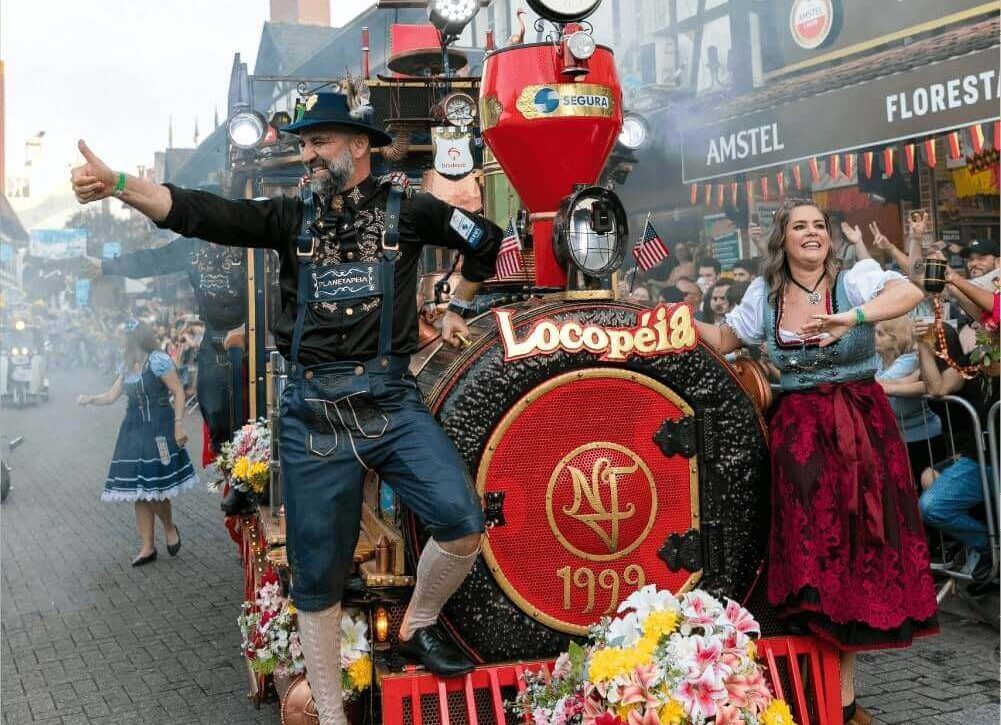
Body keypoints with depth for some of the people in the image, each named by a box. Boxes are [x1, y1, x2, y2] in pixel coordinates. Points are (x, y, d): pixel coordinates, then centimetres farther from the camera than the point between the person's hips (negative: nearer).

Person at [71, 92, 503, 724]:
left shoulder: (405, 209, 7)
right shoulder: (292, 217, 10)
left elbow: (486, 240, 20)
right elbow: (201, 213, -3)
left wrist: (458, 309, 28)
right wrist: (118, 184, -17)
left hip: (391, 402, -1)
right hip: (313, 413, 1)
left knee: (463, 523, -20)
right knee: (318, 577, 5)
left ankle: (418, 628, 11)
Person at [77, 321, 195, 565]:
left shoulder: (157, 360, -10)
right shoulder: (127, 366, 13)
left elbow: (178, 391, -11)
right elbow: (112, 395, 15)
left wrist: (178, 424, -17)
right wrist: (90, 399, -3)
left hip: (158, 429, -8)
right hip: (134, 430, 8)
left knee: (153, 488, -10)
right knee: (139, 490, 6)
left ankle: (170, 528, 18)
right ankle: (148, 546, 13)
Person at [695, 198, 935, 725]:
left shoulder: (854, 279, -7)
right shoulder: (764, 293, 5)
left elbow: (910, 293, -26)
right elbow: (724, 341, 17)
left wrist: (851, 318, -40)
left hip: (863, 424, -1)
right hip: (797, 429, 2)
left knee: (858, 538, 3)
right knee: (813, 540, 1)